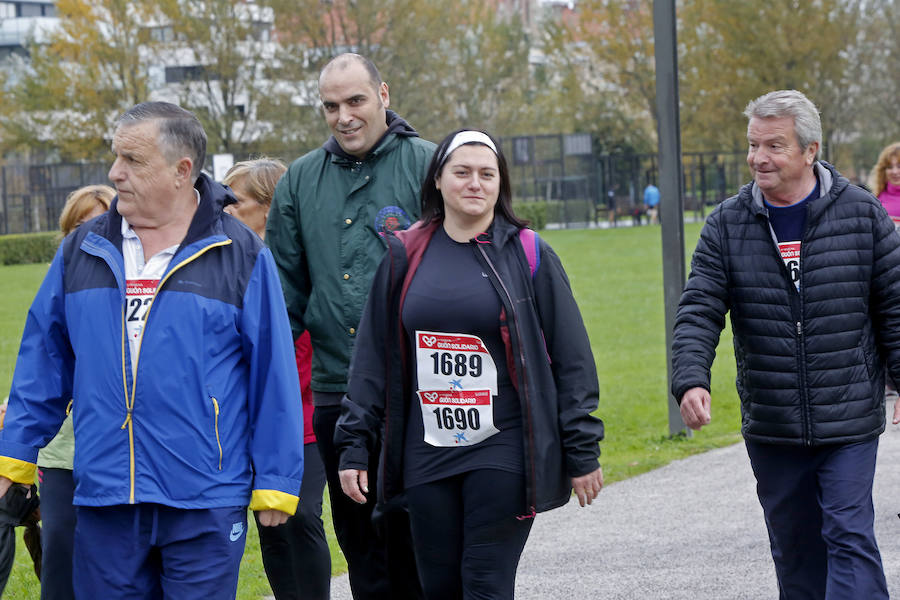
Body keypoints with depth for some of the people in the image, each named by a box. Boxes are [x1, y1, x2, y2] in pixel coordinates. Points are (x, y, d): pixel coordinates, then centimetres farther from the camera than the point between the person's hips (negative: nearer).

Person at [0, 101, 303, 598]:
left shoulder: (241, 255, 0)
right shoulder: (82, 251, 10)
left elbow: (274, 376, -1)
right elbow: (44, 362, 15)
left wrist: (275, 482, -3)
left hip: (205, 503, -3)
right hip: (102, 499, 3)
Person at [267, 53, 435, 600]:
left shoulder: (425, 165, -1)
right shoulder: (301, 180, 12)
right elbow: (285, 289, 17)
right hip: (335, 391, 4)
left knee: (410, 535, -4)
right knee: (358, 539, 10)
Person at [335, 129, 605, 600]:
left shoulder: (529, 256, 0)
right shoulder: (405, 256, 7)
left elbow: (570, 358, 2)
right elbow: (372, 357, 11)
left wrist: (582, 451, 0)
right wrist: (354, 445, 6)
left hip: (503, 451, -3)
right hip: (426, 454, 3)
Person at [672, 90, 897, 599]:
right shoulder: (727, 225, 2)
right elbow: (700, 312, -3)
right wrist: (691, 380, -19)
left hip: (850, 422, -3)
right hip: (770, 428, 3)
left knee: (850, 538, -9)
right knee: (795, 551, 11)